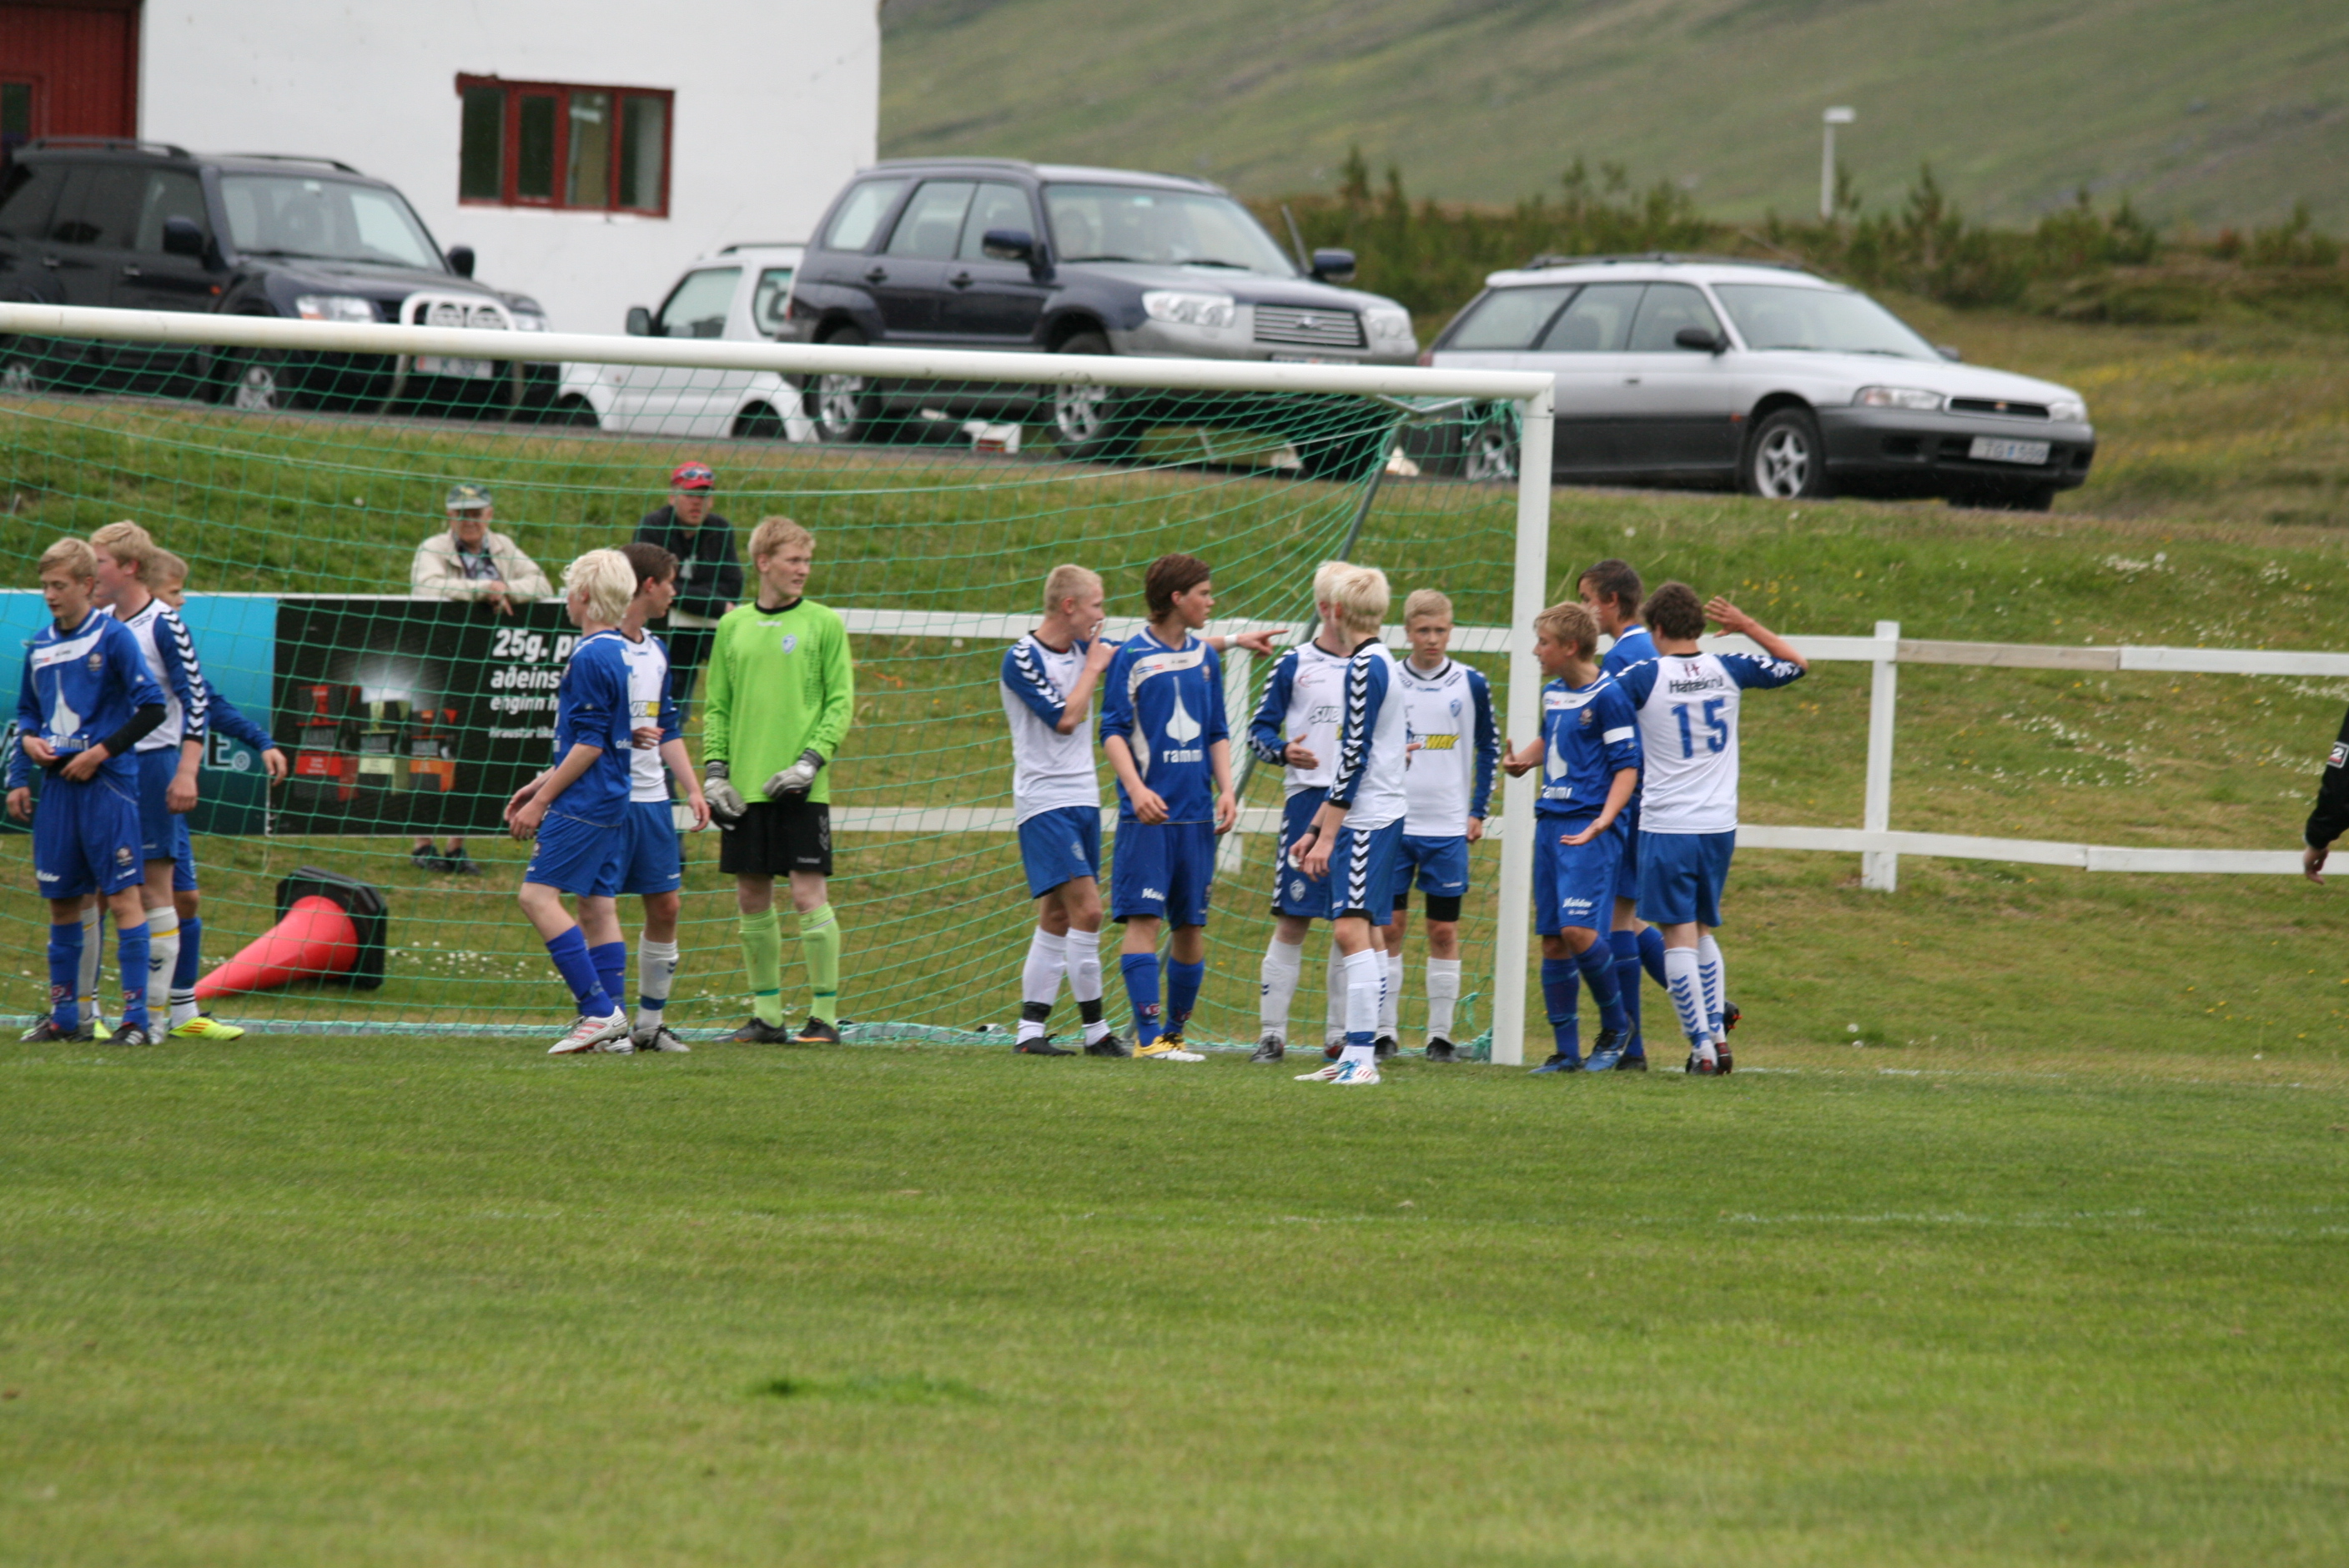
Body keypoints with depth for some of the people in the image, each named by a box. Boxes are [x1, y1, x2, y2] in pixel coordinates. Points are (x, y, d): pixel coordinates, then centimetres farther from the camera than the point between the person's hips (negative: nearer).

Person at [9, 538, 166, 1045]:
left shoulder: (113, 637, -6)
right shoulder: (39, 646, 12)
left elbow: (153, 707, -9)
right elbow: (28, 712, 24)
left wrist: (102, 751, -12)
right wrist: (28, 740, 3)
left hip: (106, 782, -6)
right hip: (57, 784, 6)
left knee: (123, 896, -8)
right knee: (61, 901, 9)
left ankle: (136, 1017, -9)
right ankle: (63, 1016, 16)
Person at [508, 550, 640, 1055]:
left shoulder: (590, 658, -15)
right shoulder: (623, 652, 14)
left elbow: (589, 744, -18)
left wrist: (542, 800, -13)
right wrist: (542, 784, 25)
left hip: (583, 803, -10)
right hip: (613, 801, 10)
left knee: (538, 894, -10)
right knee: (598, 903, 10)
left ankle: (600, 1011, -16)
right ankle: (612, 1029, 7)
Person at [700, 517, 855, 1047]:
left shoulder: (824, 624, 1)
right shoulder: (734, 626, 10)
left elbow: (841, 702, -1)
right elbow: (716, 706, 14)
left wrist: (811, 761, -13)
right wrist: (715, 769, 3)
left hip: (801, 788, -4)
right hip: (745, 786, 4)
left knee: (808, 893, -6)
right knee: (752, 898, 5)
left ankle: (824, 1015, 0)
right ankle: (767, 1014, 14)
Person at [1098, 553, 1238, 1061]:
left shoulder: (1205, 658, 14)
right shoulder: (1131, 656, -2)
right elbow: (1113, 730, -5)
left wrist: (1226, 791, 5)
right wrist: (1136, 789, -19)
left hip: (1197, 812, 5)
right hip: (1148, 811, -5)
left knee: (1191, 925, 6)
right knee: (1143, 918, -11)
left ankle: (1175, 1033, 15)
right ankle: (1148, 1035, -14)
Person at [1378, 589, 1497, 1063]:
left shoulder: (1471, 685, 2)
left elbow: (1488, 749, 10)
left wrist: (1478, 811, 4)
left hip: (1448, 828, 0)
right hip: (1392, 825, 0)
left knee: (1444, 930, 2)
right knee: (1389, 926, 0)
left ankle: (1440, 1034, 6)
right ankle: (1385, 1030, 5)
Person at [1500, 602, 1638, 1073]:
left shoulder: (1608, 697, -10)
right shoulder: (1552, 694, 14)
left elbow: (1627, 766, -11)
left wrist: (1603, 821, -23)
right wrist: (1523, 760, 12)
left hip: (1588, 828, -8)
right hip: (1550, 823, 8)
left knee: (1578, 930, -19)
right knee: (1552, 940, 5)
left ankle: (1615, 1025, 2)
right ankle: (1566, 1050, 10)